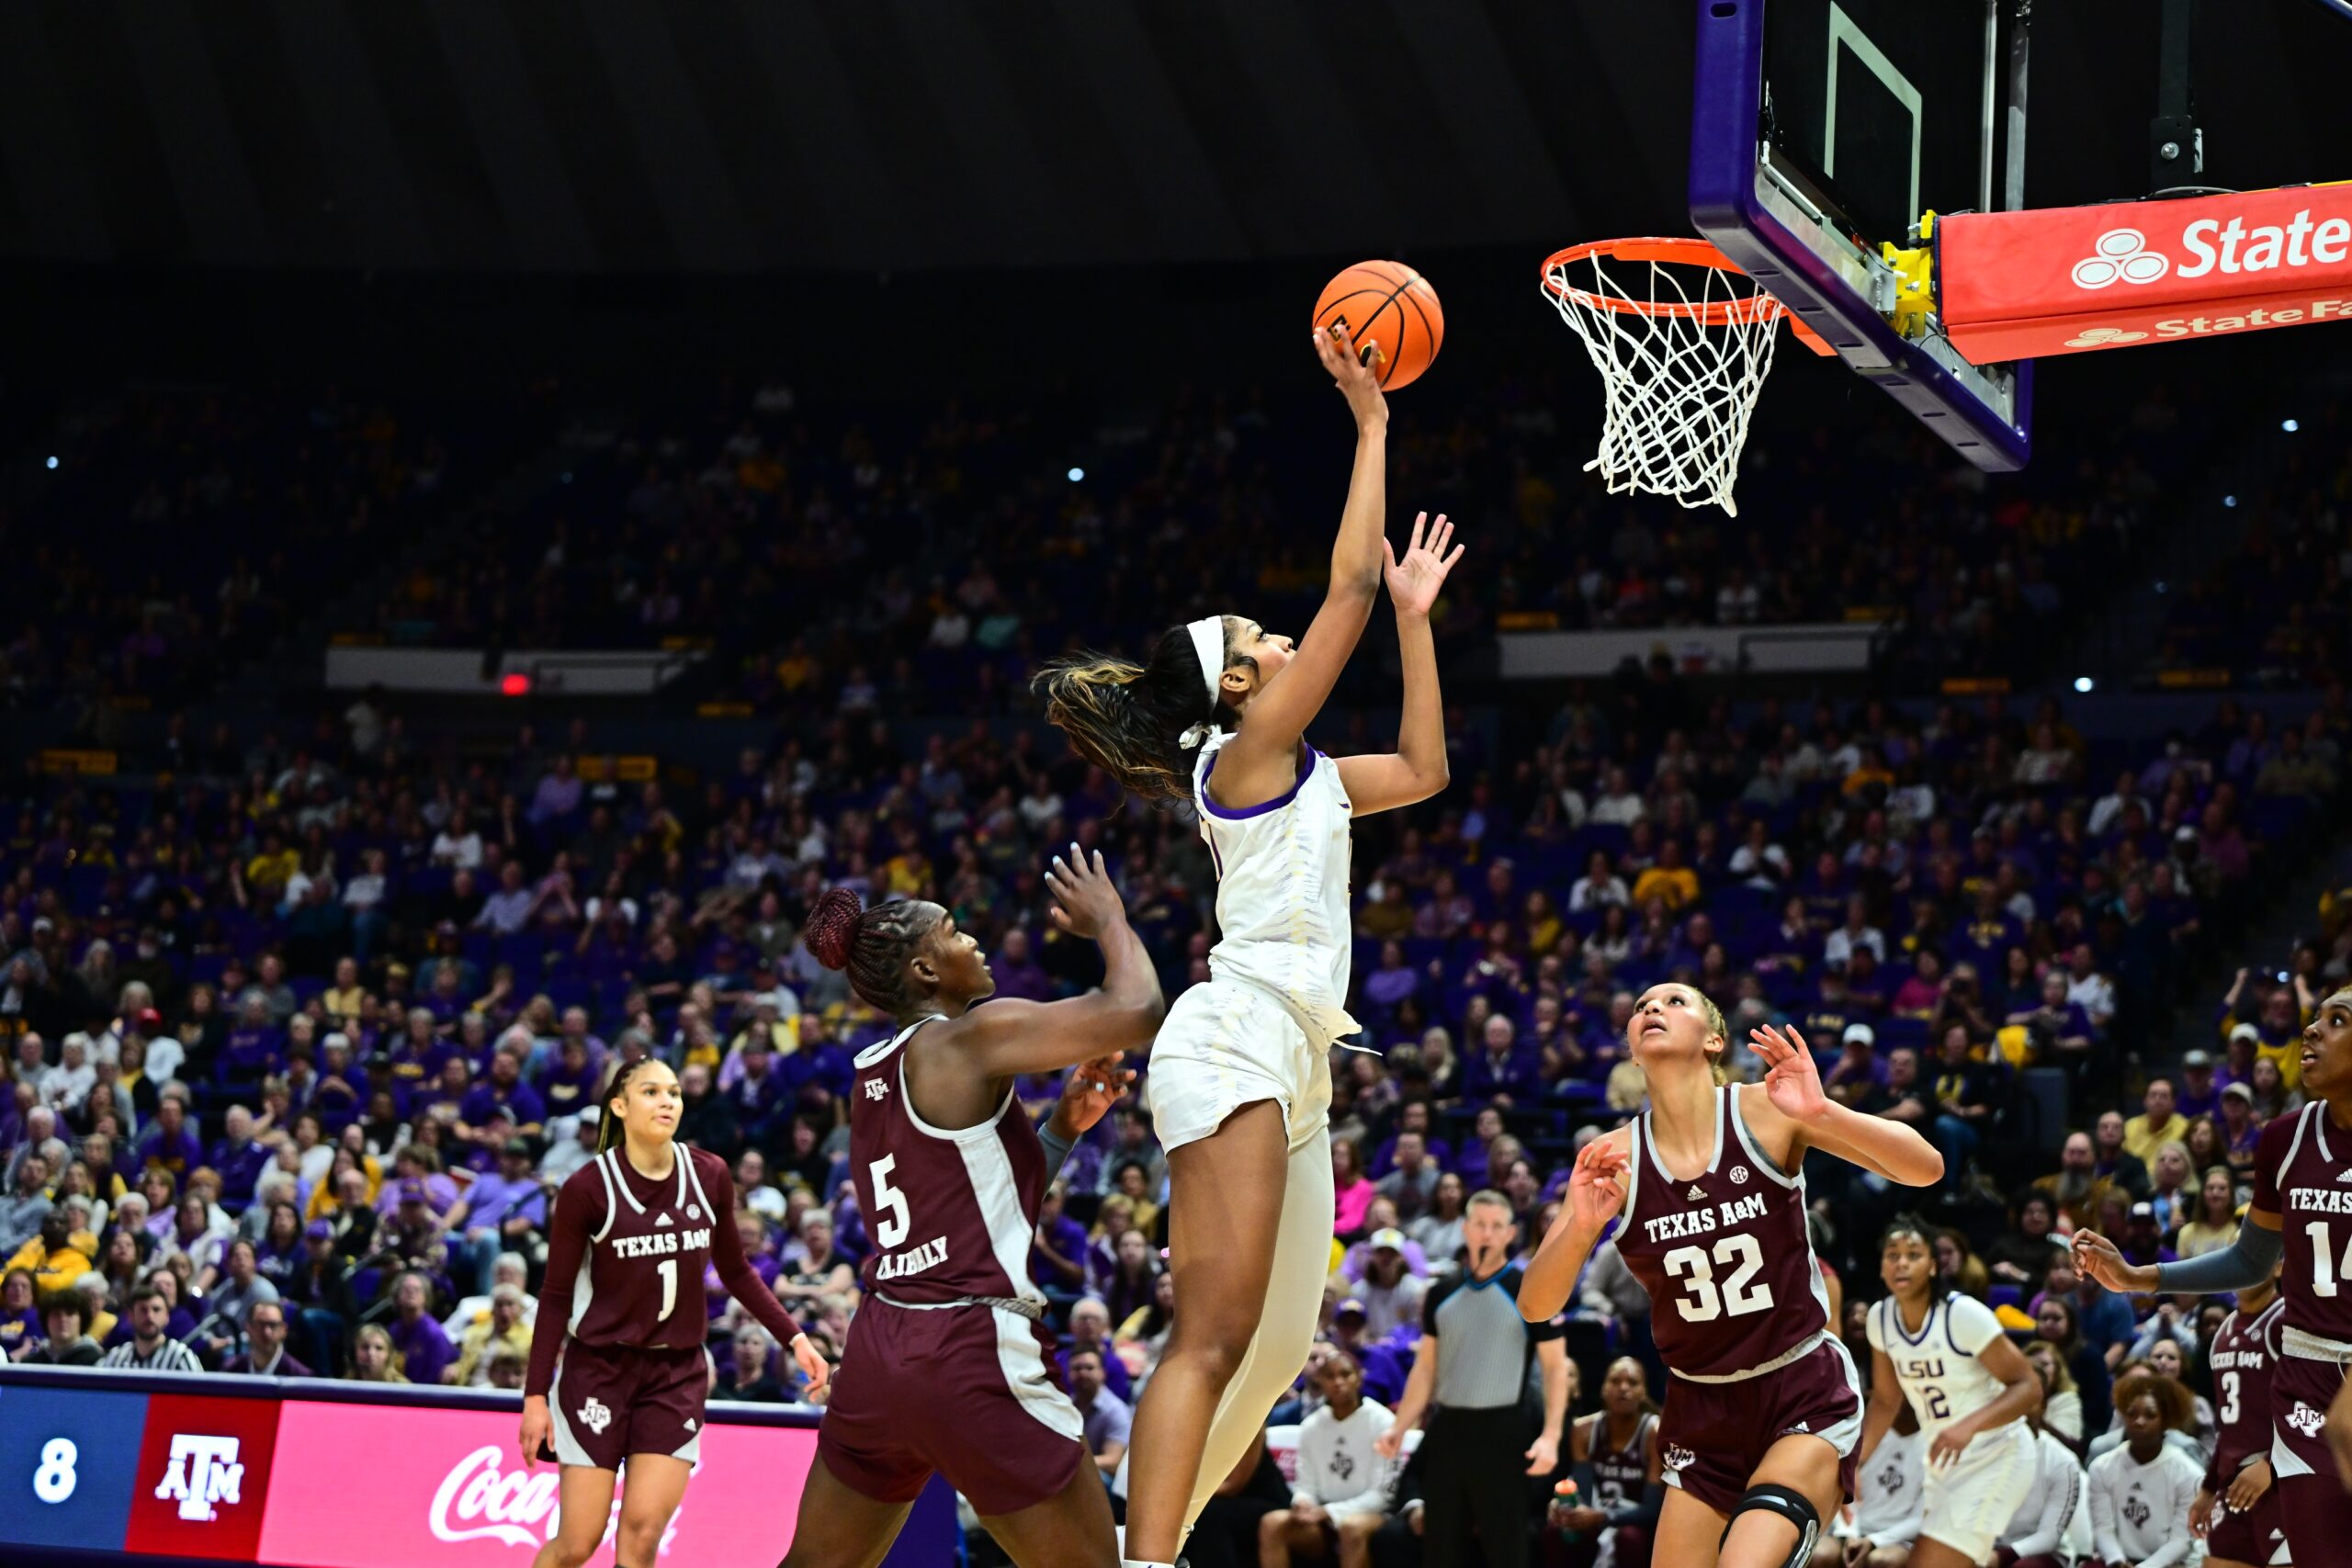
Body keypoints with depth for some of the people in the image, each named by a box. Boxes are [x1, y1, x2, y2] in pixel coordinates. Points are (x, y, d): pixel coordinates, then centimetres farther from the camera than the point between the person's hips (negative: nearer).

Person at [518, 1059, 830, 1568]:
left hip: (677, 1373, 3)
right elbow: (555, 1297, -5)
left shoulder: (709, 1176, 0)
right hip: (599, 1368, -3)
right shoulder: (587, 1189, -11)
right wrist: (536, 1394, -9)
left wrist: (794, 1337, 6)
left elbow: (735, 1271, 13)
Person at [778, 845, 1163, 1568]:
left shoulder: (872, 1074, 15)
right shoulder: (971, 1039, -8)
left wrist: (1065, 1128, 15)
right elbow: (1136, 1011, -16)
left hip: (877, 1350, 8)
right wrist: (1108, 922, 1)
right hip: (973, 1356, -8)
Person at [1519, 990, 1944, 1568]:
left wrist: (1821, 1114, -33)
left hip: (1805, 1395, -4)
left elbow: (1926, 1168, -17)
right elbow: (1535, 1306, -8)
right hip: (1701, 1412, 4)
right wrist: (1581, 1228, -28)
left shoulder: (1766, 1110, -11)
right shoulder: (1613, 1157, -5)